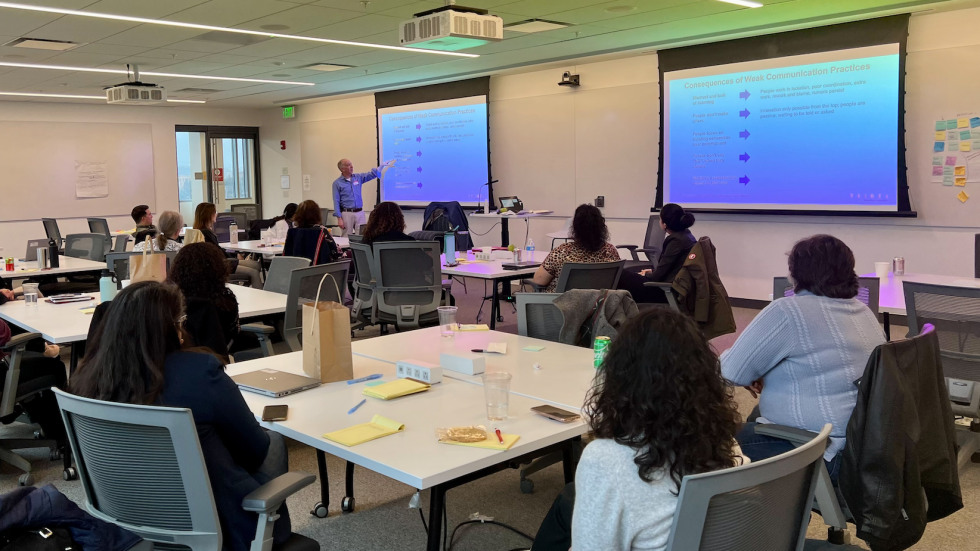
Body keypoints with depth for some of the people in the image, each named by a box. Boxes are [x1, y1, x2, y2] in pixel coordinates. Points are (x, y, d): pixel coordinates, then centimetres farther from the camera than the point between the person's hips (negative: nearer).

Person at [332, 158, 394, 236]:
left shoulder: (358, 177, 10)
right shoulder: (337, 183, -2)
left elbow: (372, 174, 5)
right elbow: (336, 202, -5)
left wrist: (384, 165, -7)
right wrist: (339, 218, -13)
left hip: (360, 212, 4)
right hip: (347, 213, -4)